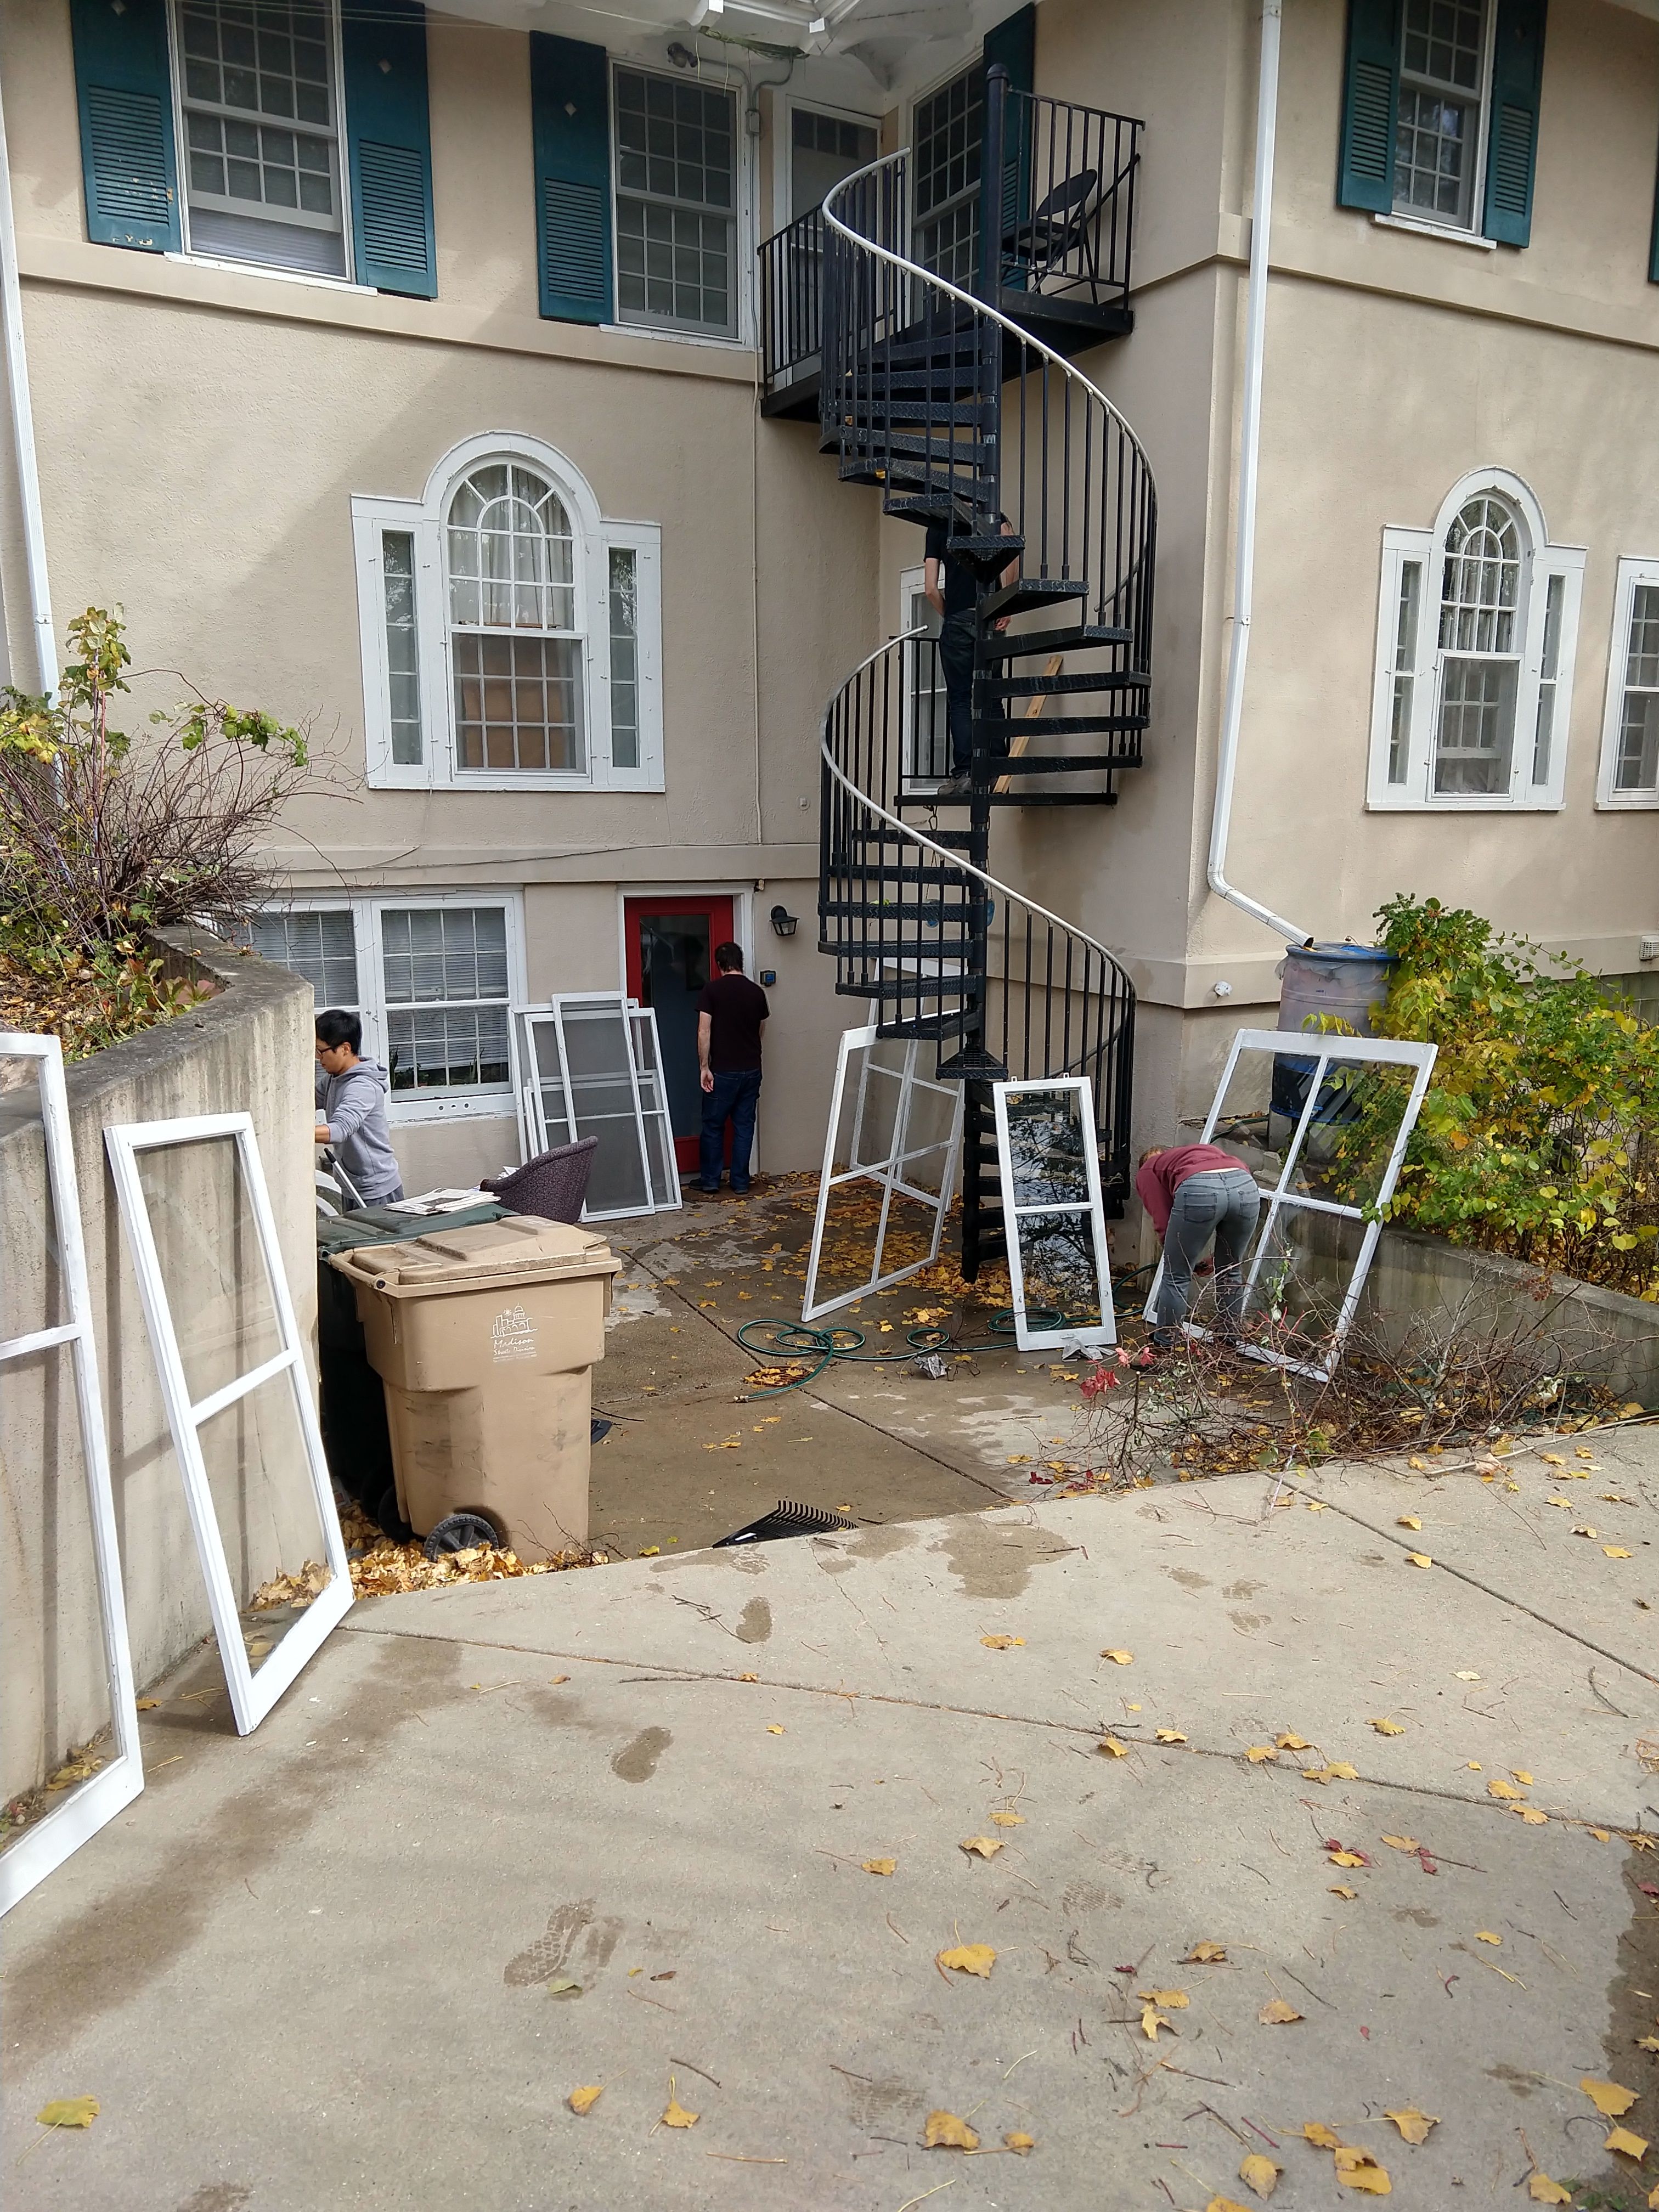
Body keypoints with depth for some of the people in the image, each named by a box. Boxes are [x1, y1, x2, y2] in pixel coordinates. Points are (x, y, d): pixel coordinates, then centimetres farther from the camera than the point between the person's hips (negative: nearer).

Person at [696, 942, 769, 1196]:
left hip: (723, 1071, -3)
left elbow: (704, 1031, -14)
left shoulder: (712, 989, -8)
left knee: (713, 1125, 8)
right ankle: (741, 1181, 12)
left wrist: (704, 1066, -9)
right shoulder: (757, 992, 3)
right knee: (744, 1125, 10)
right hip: (752, 1070, 4)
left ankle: (709, 1180, 14)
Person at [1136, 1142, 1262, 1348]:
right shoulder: (1205, 1150, 44)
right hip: (1246, 1185, 5)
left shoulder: (1148, 1171, 29)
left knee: (1177, 1276, 13)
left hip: (1199, 1191, -5)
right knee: (1230, 1272, 25)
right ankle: (1231, 1342, 35)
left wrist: (1175, 1252, 30)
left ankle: (1164, 1346, 24)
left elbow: (1163, 1222, 15)